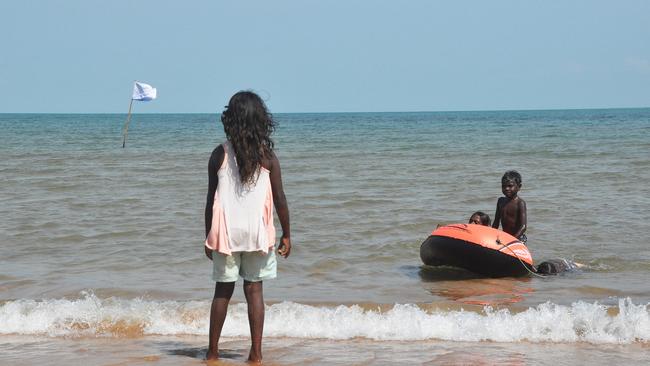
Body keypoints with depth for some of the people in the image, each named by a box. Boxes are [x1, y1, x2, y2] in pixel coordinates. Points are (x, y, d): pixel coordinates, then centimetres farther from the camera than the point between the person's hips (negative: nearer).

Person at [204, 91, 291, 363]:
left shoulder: (219, 155, -3)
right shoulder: (267, 156, -4)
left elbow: (211, 200, 0)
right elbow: (280, 199, -3)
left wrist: (208, 237, 9)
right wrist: (286, 235, 8)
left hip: (225, 232, 0)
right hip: (258, 233, 0)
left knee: (223, 290, 10)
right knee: (254, 290, 6)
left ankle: (213, 350, 14)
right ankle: (256, 353, 6)